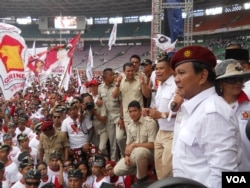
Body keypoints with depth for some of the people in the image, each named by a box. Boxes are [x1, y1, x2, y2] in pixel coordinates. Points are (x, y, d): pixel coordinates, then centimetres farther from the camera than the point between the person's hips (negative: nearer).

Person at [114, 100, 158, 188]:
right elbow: (128, 144, 9)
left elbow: (152, 145, -21)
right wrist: (127, 155, -11)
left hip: (149, 153, -6)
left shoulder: (150, 122, -17)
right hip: (134, 154, 7)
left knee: (139, 151, -40)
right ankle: (143, 171, 9)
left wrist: (134, 144, -21)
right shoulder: (130, 126, 6)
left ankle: (142, 180, -16)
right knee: (117, 171, -7)